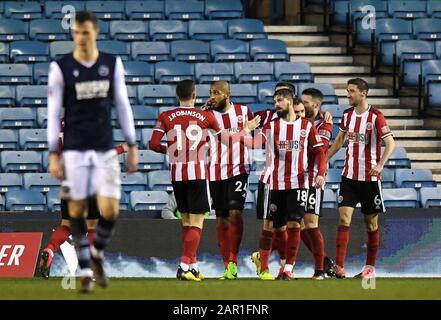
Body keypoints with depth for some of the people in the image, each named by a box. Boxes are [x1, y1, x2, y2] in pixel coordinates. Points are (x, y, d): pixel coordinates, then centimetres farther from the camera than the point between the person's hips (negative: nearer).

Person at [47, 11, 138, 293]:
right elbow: (54, 113, 0)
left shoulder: (112, 64, 4)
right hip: (74, 150, -1)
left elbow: (123, 107, 10)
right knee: (77, 210, -1)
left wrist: (132, 147, 8)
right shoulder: (61, 68, -2)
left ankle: (97, 254, 19)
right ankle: (86, 271, 11)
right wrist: (53, 155, -4)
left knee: (110, 210, -9)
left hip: (105, 150, 1)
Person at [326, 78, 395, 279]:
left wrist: (380, 165, -29)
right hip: (349, 176, 4)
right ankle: (339, 266, -16)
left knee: (371, 223, 6)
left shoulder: (375, 116, -11)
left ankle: (370, 267, 18)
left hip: (370, 178, -4)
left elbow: (390, 143, -16)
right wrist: (325, 160, 19)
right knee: (344, 217, -9)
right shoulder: (347, 114, 6)